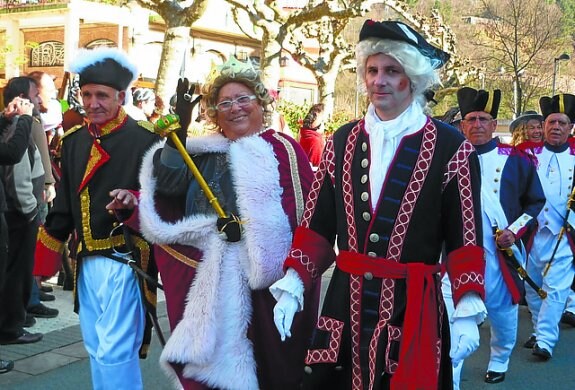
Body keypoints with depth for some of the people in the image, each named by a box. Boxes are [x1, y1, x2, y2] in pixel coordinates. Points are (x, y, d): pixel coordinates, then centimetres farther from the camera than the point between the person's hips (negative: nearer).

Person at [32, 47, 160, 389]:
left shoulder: (145, 141, -11)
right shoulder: (73, 142, 10)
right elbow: (64, 206, 15)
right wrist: (44, 259, 15)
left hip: (124, 261, -7)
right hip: (87, 261, 7)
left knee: (115, 352, -5)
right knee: (97, 348, 17)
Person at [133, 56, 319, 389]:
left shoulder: (284, 150, -2)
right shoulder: (205, 153, 13)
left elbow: (307, 216, -12)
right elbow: (170, 185, -4)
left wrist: (247, 226, -22)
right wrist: (179, 127, -12)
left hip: (267, 284, -4)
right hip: (209, 285, 4)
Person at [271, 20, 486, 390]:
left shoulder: (451, 147, -5)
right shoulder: (343, 141, 6)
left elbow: (466, 237, -5)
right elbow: (317, 225, 8)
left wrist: (467, 312, -12)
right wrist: (293, 283, -3)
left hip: (413, 307, -3)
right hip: (345, 303, 4)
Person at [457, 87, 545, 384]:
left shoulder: (515, 159, 1)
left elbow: (536, 201, 6)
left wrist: (515, 231, -7)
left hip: (499, 251, 0)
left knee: (502, 308, 10)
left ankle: (499, 362, 32)